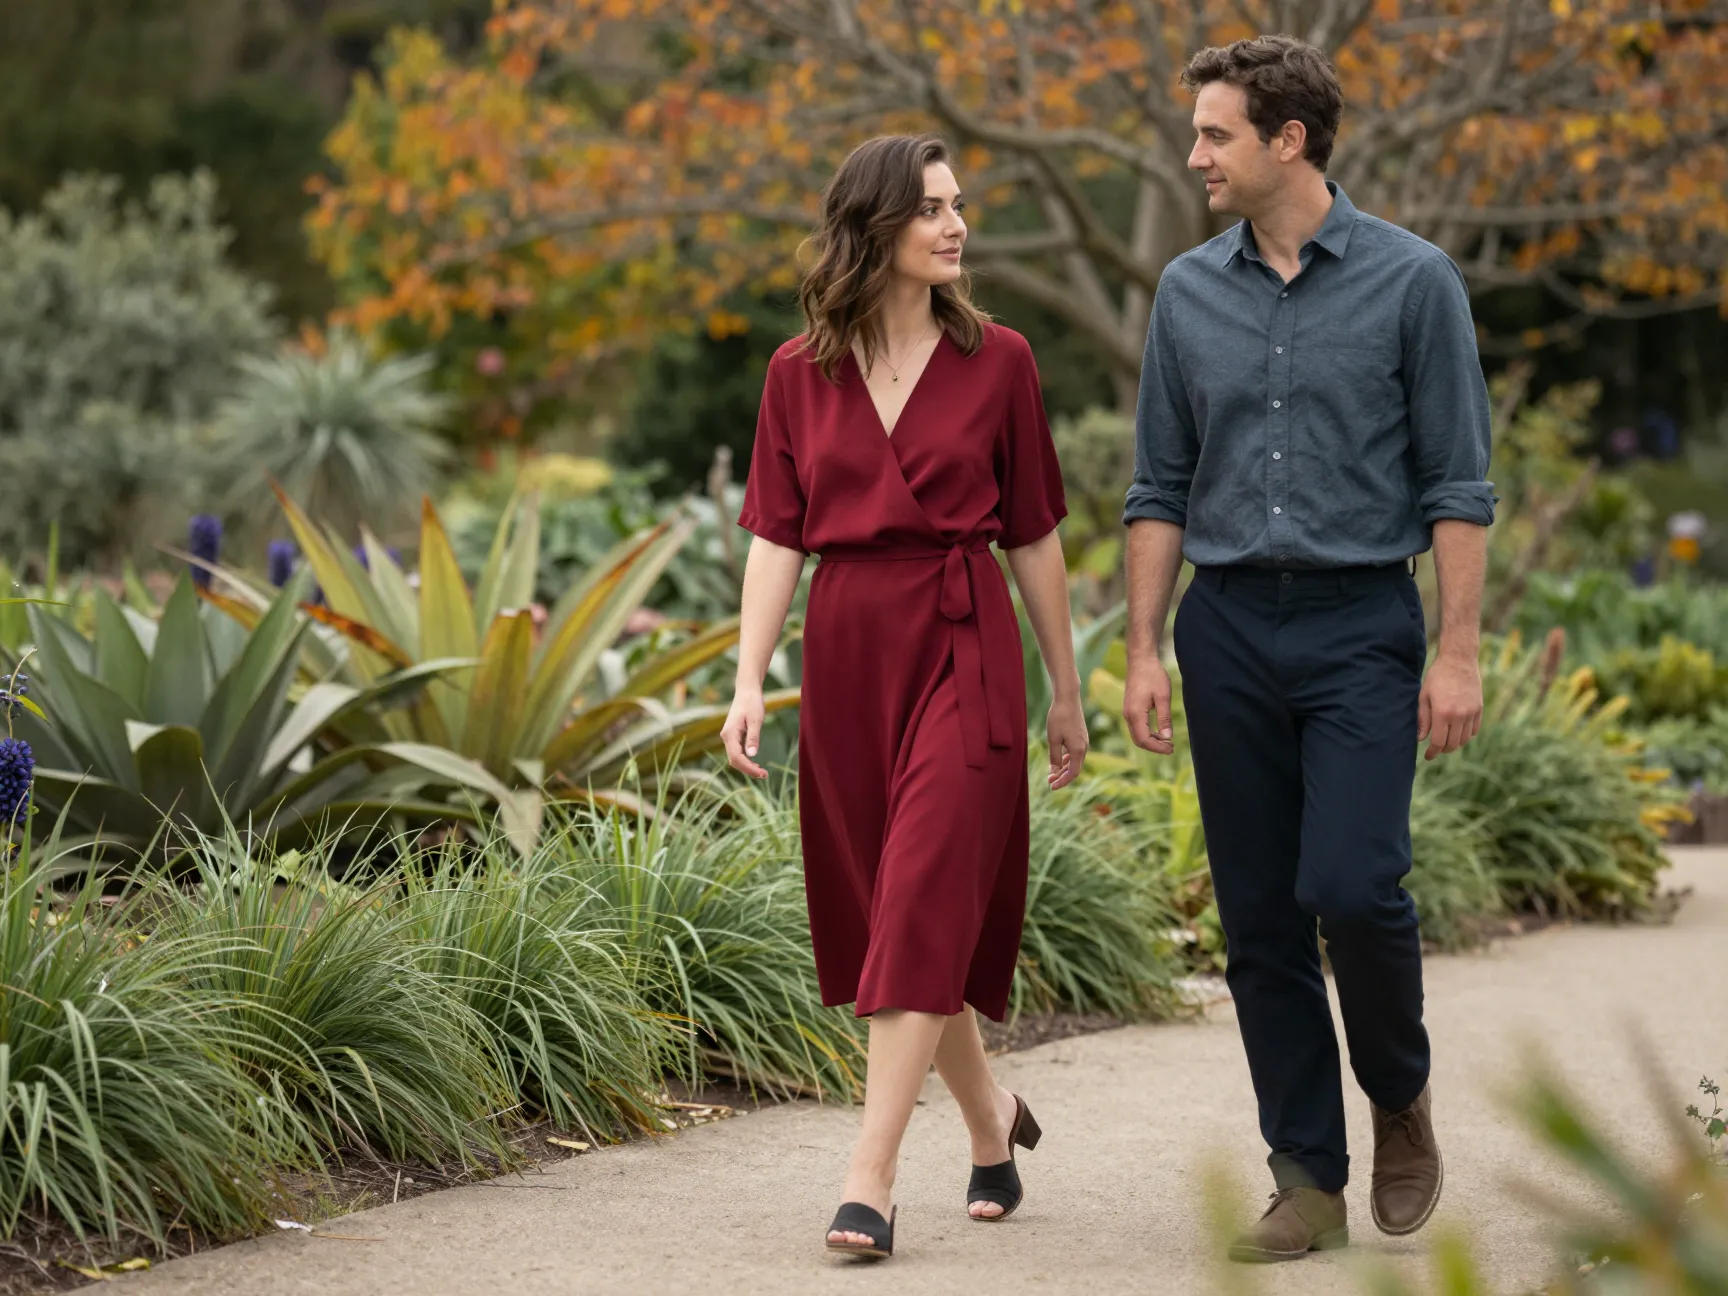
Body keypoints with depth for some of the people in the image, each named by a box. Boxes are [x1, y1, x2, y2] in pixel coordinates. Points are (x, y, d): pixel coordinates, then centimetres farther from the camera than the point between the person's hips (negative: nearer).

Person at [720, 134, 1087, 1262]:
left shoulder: (996, 361, 1)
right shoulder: (801, 373, 5)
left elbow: (1034, 535, 6)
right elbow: (776, 536, 4)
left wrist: (1067, 692, 9)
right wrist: (749, 682, -7)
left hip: (964, 649, -3)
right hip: (846, 652, 3)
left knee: (923, 907, -12)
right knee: (876, 910, 10)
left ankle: (871, 1183, -14)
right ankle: (992, 1117, 33)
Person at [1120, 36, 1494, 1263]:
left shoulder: (1412, 281, -4)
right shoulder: (1190, 292, 8)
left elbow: (1458, 484, -4)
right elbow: (1161, 490, 11)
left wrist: (1459, 652, -10)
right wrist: (1144, 651, 4)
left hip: (1362, 624, -4)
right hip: (1229, 630, 4)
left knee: (1352, 887, -16)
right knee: (1259, 920, 3)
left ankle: (1402, 1095, 12)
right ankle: (1310, 1181, 11)